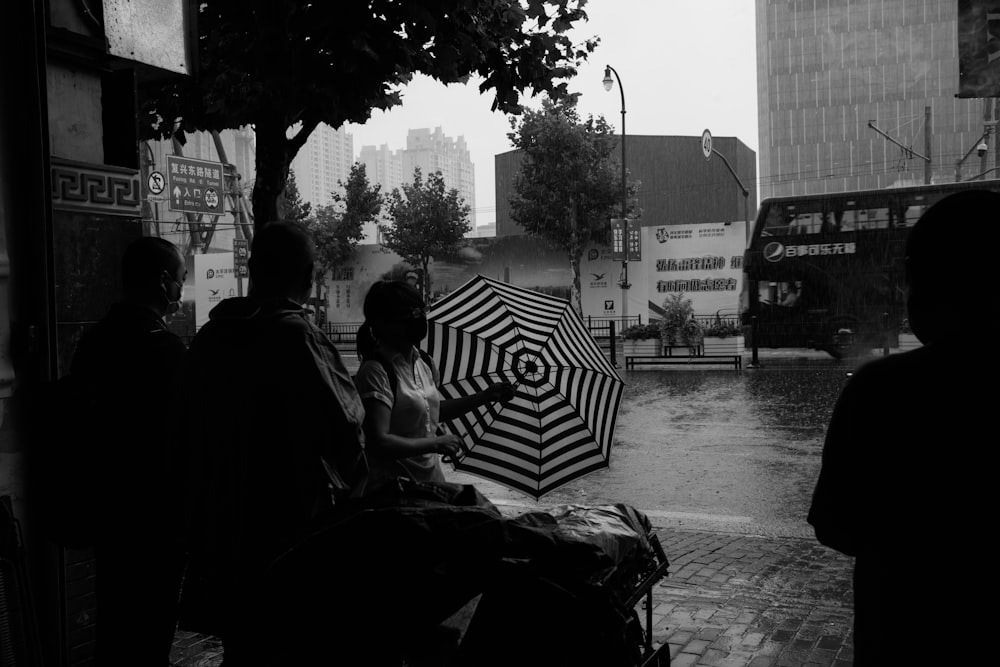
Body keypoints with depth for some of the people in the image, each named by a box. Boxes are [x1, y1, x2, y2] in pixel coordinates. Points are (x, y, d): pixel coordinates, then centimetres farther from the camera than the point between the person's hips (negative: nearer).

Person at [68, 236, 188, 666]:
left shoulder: (92, 341, 4)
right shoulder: (164, 348, -19)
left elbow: (79, 424, 11)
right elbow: (179, 437, -20)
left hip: (106, 506, 7)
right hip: (155, 513, -7)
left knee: (115, 617, 19)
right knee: (151, 629, 6)